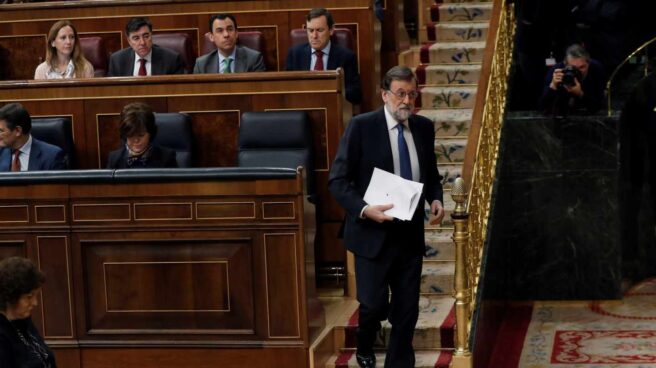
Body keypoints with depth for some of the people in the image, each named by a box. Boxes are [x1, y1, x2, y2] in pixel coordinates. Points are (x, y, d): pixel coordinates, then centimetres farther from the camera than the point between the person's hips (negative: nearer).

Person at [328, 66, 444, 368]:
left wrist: (435, 199, -4)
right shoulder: (361, 126, -9)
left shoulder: (423, 127, 5)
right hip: (373, 232, -4)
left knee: (407, 309, 6)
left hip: (411, 233, 4)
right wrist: (364, 209, -24)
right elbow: (337, 180, -10)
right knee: (374, 305, 2)